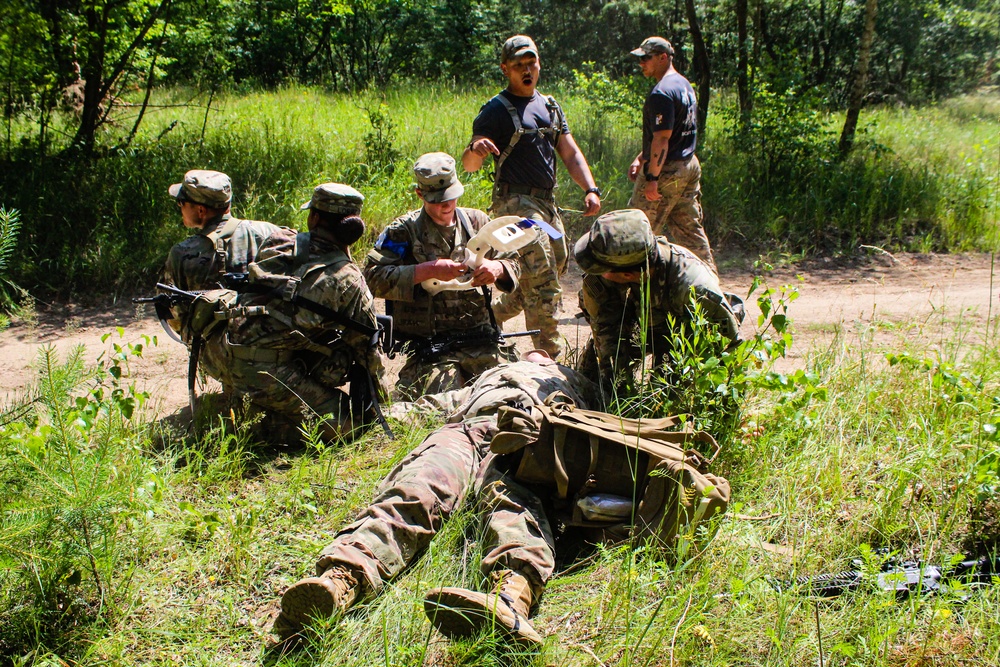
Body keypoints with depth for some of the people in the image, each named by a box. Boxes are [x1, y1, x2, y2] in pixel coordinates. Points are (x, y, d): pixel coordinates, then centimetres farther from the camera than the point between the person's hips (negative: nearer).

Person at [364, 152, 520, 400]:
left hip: (481, 342, 4)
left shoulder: (477, 222, 12)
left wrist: (496, 268, -8)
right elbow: (374, 277, -12)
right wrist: (428, 270, -19)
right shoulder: (404, 231, 0)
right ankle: (409, 383, 12)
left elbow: (513, 263, 17)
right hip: (430, 349, -4)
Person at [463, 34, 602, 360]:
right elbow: (469, 164, -12)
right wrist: (475, 150, -36)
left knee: (557, 265, 18)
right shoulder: (496, 110, -7)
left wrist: (591, 189, -2)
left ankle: (492, 315, 31)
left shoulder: (549, 106, 15)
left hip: (546, 204, 8)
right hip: (517, 203, -8)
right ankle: (549, 355, -7)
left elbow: (571, 153, 14)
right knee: (543, 283, -13)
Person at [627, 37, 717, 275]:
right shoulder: (685, 85, 14)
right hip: (690, 166, 10)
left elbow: (662, 140, -22)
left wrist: (651, 178, -21)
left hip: (667, 170, -10)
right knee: (690, 228, 13)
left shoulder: (662, 92, -17)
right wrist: (640, 159, 22)